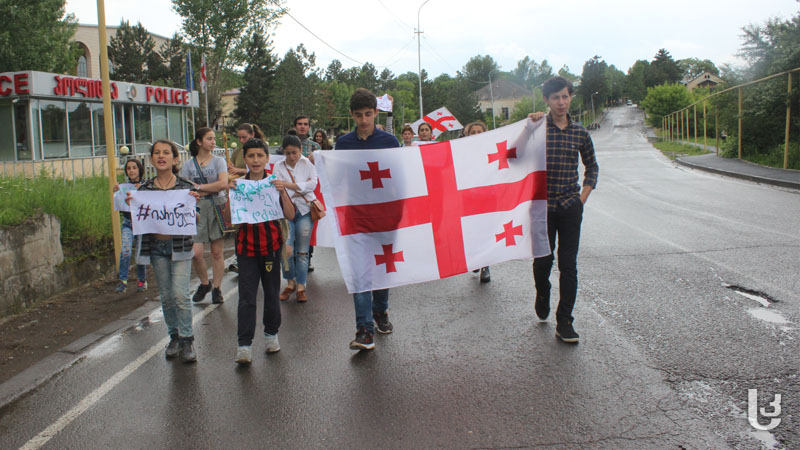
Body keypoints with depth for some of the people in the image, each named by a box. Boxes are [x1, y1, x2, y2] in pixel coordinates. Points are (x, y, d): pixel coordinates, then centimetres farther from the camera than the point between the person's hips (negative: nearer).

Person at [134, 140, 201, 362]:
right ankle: (174, 337, 25)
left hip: (180, 245, -3)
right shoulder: (144, 189, 4)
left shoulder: (185, 187, -3)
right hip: (156, 246, 3)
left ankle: (186, 340, 4)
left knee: (180, 294, -9)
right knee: (166, 296, 10)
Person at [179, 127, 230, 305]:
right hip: (197, 210, 0)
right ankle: (204, 283, 16)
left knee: (217, 252, 1)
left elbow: (223, 184, -8)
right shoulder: (188, 165, 9)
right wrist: (211, 189, -9)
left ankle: (216, 288, 13)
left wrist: (199, 187, -7)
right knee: (196, 253, -9)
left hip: (217, 209, 0)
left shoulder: (218, 161, 7)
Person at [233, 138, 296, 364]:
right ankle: (244, 344, 0)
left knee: (271, 293, 11)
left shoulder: (274, 184, 1)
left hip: (271, 246, 1)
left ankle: (271, 333, 30)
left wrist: (283, 193, -19)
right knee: (246, 297, -4)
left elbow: (290, 216, -7)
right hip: (247, 248, 0)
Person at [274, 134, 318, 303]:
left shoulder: (307, 164, 7)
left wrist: (289, 185, -11)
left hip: (304, 210, 0)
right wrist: (301, 187, -15)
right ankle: (290, 282, 12)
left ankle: (301, 286, 11)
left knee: (302, 251, 2)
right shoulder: (279, 167, 6)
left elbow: (312, 183, -7)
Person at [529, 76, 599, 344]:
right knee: (542, 260, 5)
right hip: (542, 206, -1)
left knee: (568, 265, 0)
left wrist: (584, 196, 8)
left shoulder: (580, 133, 6)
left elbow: (591, 166, 18)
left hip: (570, 207, 1)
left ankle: (564, 322, 8)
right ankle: (542, 295, 38)